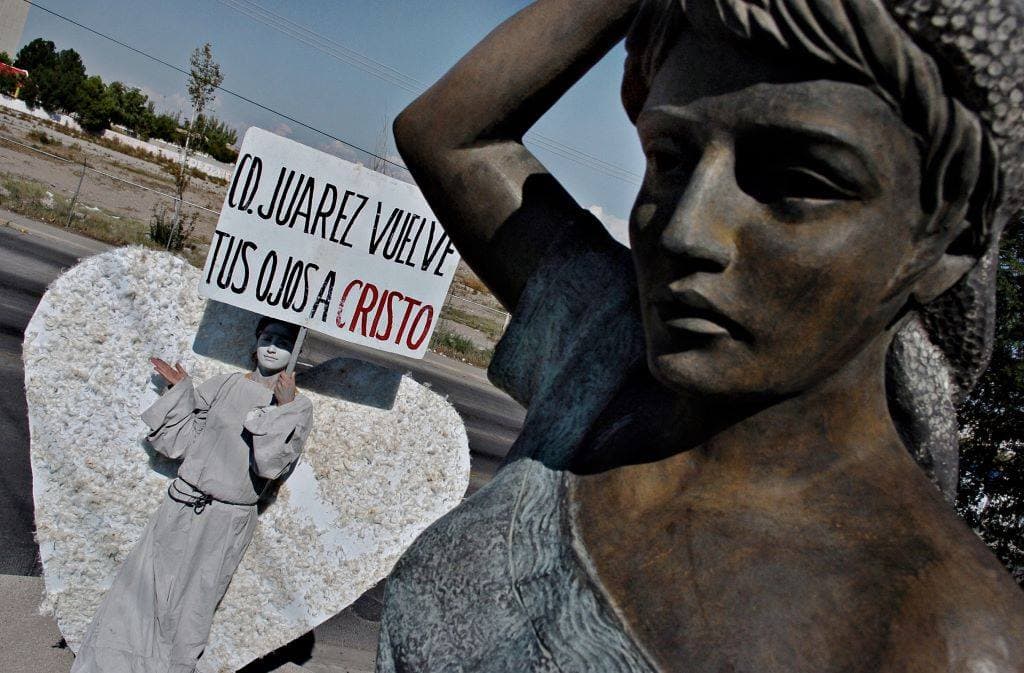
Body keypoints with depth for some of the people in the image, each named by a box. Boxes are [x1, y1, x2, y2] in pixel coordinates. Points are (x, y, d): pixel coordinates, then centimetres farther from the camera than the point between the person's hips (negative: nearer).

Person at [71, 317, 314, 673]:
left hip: (227, 523, -3)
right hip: (181, 507, 3)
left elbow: (270, 465, -15)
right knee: (136, 596, 9)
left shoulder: (299, 407, -3)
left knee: (184, 618, 4)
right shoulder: (225, 384, 7)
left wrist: (283, 407, -22)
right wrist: (180, 389, 2)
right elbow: (178, 441, 9)